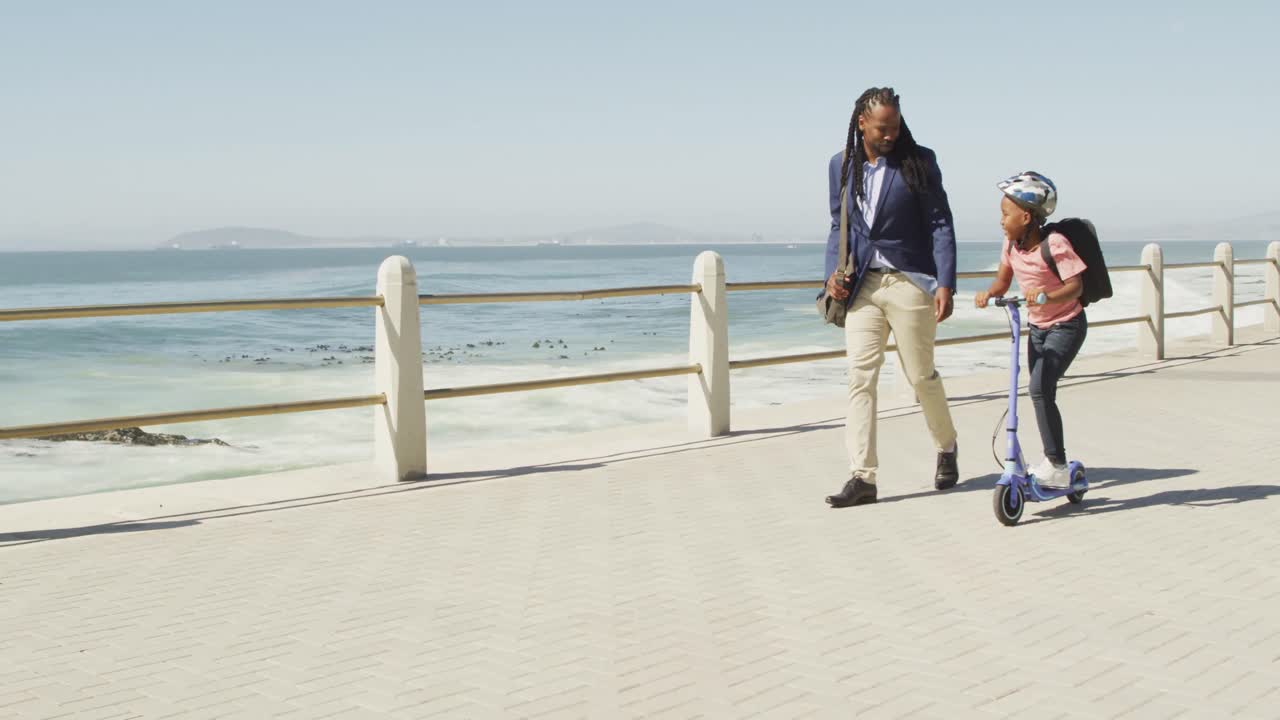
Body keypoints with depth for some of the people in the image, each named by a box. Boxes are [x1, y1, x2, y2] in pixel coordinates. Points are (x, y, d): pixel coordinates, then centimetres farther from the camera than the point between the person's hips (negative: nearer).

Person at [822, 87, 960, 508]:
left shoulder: (919, 161, -3)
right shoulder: (841, 166, 7)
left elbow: (941, 225, -5)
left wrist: (945, 284, -14)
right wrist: (833, 273, 0)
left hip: (910, 283, -3)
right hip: (863, 284, 3)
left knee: (921, 375, 7)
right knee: (860, 377, -5)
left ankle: (946, 448, 34)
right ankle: (862, 477, -3)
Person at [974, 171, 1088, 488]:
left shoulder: (1054, 243, -22)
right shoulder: (1012, 242, -1)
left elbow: (1075, 285, -26)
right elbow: (1002, 280, 6)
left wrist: (1048, 296, -44)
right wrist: (988, 293, -15)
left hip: (1066, 325, -8)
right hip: (1038, 326, 8)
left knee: (1040, 389, -20)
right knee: (1040, 393, 11)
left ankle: (1057, 466, -15)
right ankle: (1053, 463, 24)